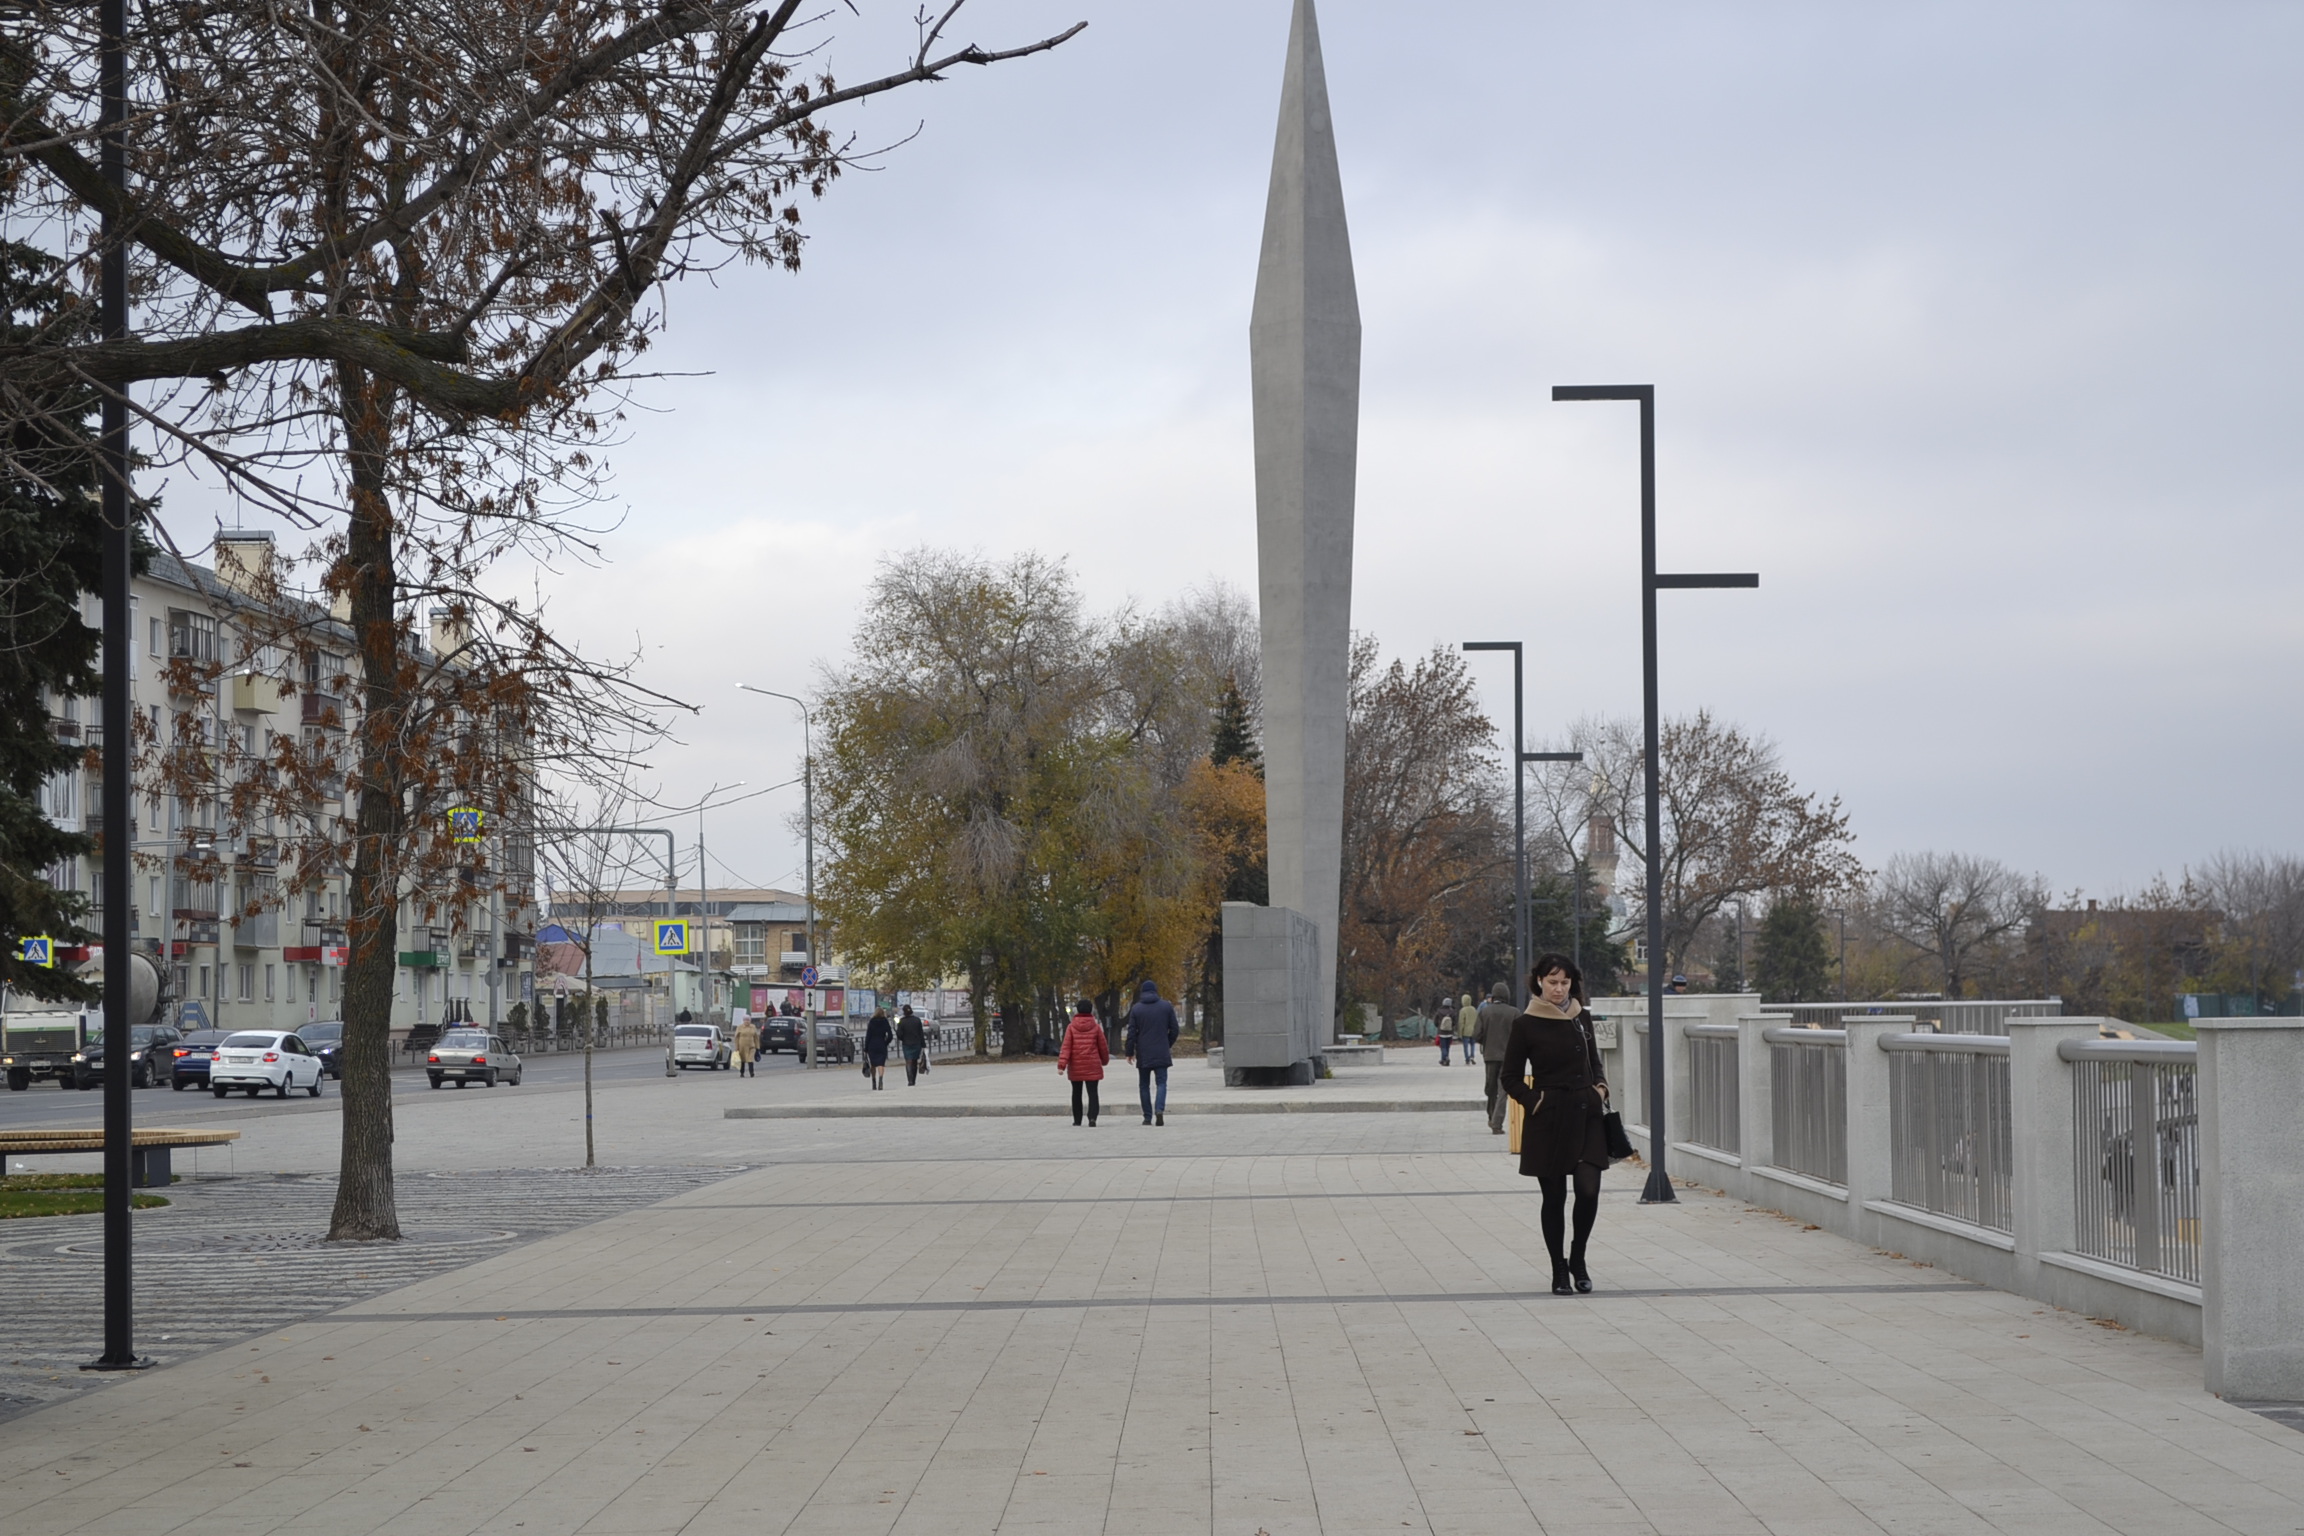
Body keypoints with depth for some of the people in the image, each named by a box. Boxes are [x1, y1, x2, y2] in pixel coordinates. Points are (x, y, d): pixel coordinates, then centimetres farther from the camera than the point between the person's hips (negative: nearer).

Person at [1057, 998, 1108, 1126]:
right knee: (1092, 1092, -2)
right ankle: (1092, 1117, -21)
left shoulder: (1071, 1027, -3)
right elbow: (1103, 1047, 5)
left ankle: (1077, 1120, 18)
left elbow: (1066, 1047, -10)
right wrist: (1105, 1060, 24)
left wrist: (1062, 1064, -14)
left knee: (1076, 1093, 14)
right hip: (1092, 1066, -1)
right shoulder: (1096, 1028, -1)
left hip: (1075, 1067, 1)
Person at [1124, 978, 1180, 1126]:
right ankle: (1159, 1109, -22)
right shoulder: (1167, 1006, 1)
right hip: (1161, 1053, 0)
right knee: (1162, 1082, 2)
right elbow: (1174, 1029, 3)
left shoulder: (1136, 1009, -1)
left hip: (1143, 1054, 0)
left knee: (1144, 1085, 9)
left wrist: (1130, 1052, 2)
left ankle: (1148, 1117, 7)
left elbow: (1132, 1032, -4)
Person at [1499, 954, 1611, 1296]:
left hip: (1586, 1115, 3)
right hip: (1548, 1121, -3)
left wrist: (1600, 1089, 6)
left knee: (1588, 1190, -8)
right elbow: (1511, 1078, 2)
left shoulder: (1583, 1018, 9)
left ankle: (1578, 1259, 14)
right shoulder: (1526, 1025, -4)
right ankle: (1559, 1270, 16)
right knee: (1554, 1197, 1)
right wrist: (1536, 1101, -10)